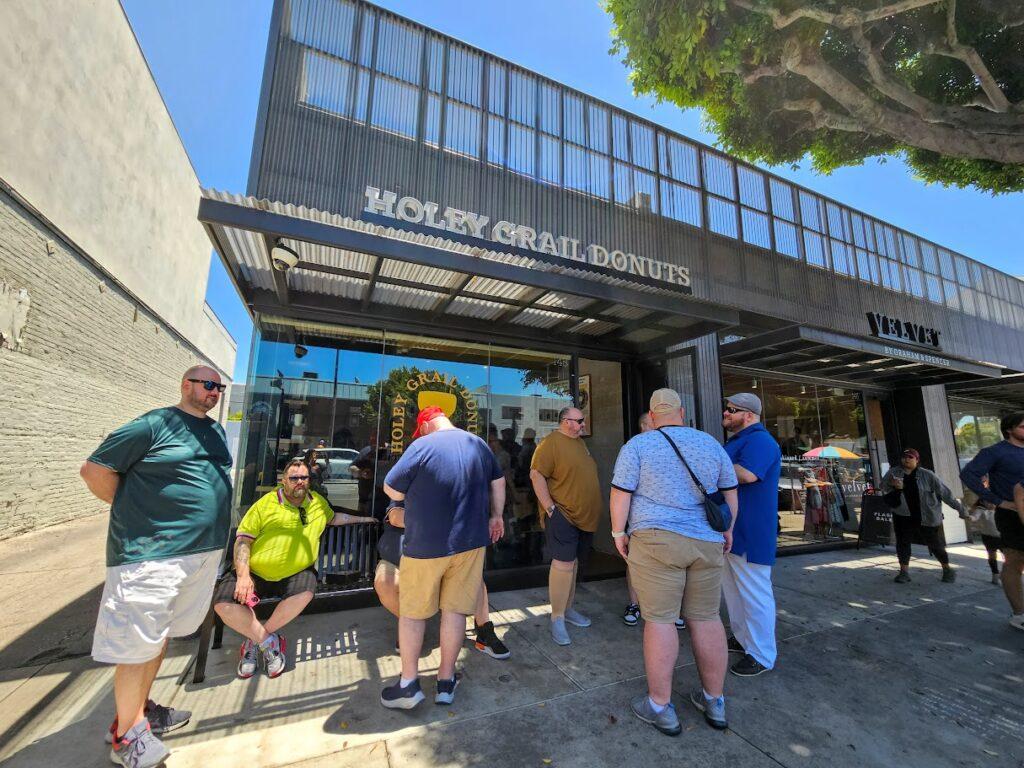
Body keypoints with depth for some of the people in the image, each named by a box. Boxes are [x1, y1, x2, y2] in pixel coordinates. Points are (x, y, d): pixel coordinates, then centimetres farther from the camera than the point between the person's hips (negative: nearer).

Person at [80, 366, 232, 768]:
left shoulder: (216, 430, 12)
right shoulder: (154, 424, -11)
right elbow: (94, 469, -7)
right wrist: (133, 511, -4)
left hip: (204, 550, 7)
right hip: (151, 551, -7)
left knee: (159, 635, 20)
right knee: (139, 642, 4)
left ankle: (140, 710, 37)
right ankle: (127, 734, 22)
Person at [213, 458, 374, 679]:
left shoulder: (318, 502, 7)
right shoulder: (266, 503, -4)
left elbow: (333, 518, 28)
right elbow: (243, 539, -5)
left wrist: (361, 519, 25)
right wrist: (243, 575, -16)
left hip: (294, 574, 1)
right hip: (255, 573, -1)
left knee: (305, 592, -29)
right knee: (223, 604, -24)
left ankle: (255, 638, -3)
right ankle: (268, 640, -1)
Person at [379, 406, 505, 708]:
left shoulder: (422, 446, -15)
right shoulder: (478, 443, 2)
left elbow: (392, 491, -10)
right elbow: (499, 482, 13)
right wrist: (496, 515, 25)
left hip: (425, 545, -4)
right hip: (471, 541, 5)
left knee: (412, 612, 15)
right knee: (455, 609, 15)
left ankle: (409, 684, 24)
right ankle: (446, 681, 27)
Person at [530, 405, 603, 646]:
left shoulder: (580, 443, 15)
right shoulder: (551, 443, -14)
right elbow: (536, 475, -20)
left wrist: (591, 510, 20)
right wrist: (550, 508, -21)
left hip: (583, 516, 9)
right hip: (562, 516, -9)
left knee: (573, 562, 17)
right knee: (563, 563, -10)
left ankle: (568, 609, 31)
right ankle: (557, 618, 4)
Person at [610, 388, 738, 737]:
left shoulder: (638, 445, -7)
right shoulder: (711, 444, 7)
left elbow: (620, 494, -10)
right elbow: (730, 493, 13)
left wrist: (618, 532, 1)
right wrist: (727, 529, 24)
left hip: (657, 540, -4)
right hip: (706, 542, 5)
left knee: (659, 620, 4)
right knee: (706, 618, 15)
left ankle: (660, 706, 15)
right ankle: (714, 701, 30)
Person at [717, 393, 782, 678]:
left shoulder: (759, 440, -18)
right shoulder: (737, 441, 16)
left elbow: (747, 474, -34)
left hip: (749, 534, -11)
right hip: (729, 531, 11)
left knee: (754, 593, 2)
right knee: (732, 589, 21)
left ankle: (762, 655, 17)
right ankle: (742, 638, 36)